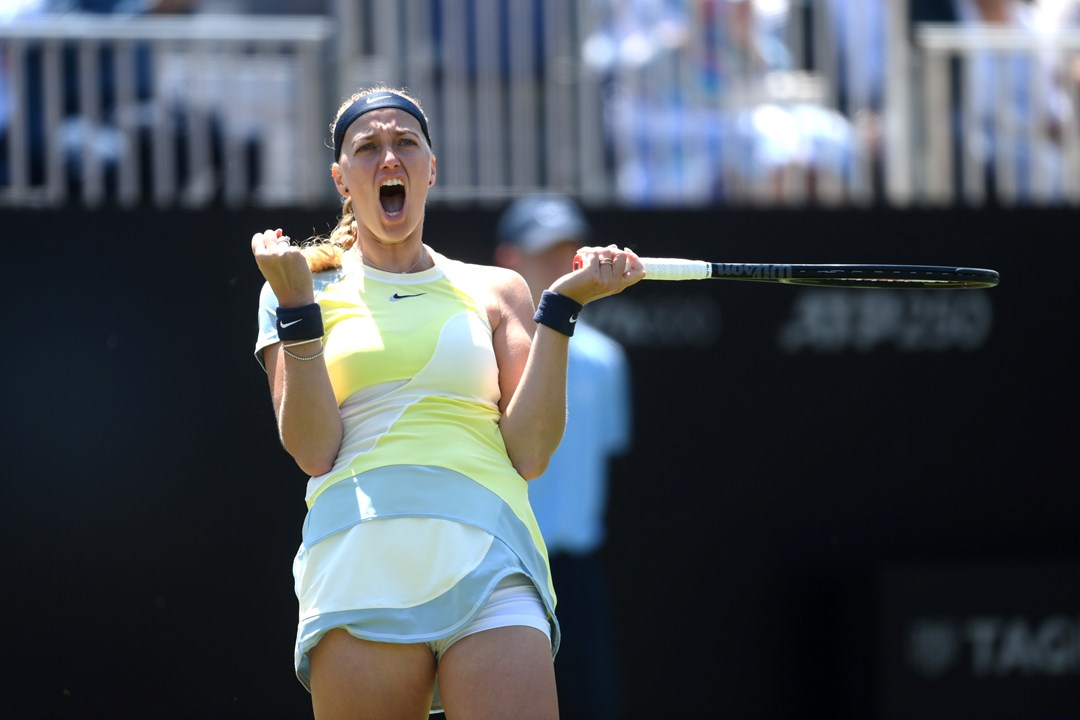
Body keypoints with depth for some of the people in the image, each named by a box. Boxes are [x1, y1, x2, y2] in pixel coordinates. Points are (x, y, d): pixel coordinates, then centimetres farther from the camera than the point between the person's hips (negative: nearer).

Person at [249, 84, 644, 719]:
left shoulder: (494, 291, 18)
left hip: (490, 562, 1)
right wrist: (296, 304, -4)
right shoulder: (308, 289, 14)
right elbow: (313, 451, 1)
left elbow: (528, 454, 5)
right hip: (359, 565, 0)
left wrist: (562, 306, 2)